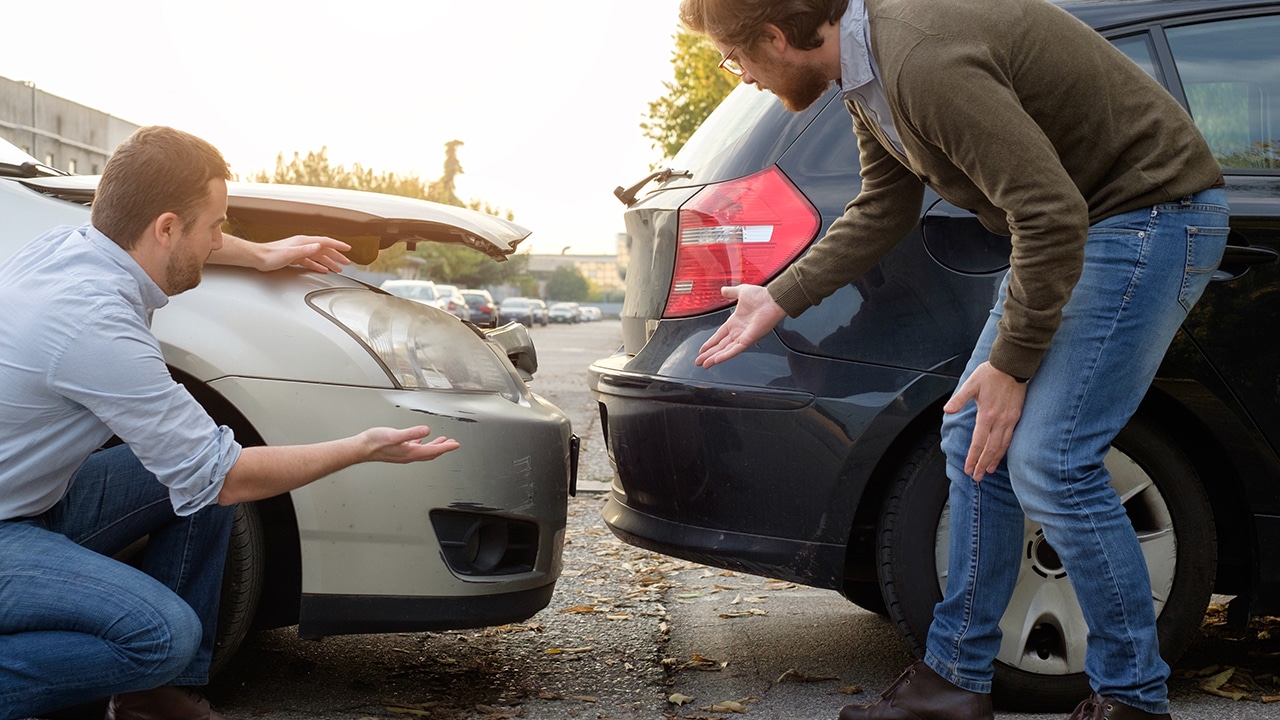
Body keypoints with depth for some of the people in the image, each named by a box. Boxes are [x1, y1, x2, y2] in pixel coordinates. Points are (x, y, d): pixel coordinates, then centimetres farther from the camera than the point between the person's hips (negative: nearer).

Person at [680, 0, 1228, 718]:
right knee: (975, 437, 8)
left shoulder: (926, 62, -29)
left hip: (1156, 213, -10)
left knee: (1047, 462, -14)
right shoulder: (870, 67, 3)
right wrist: (776, 301, 19)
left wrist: (1011, 364, -19)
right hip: (1072, 220, 10)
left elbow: (1052, 215, -29)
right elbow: (882, 212, 17)